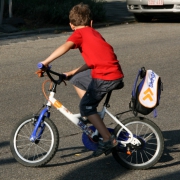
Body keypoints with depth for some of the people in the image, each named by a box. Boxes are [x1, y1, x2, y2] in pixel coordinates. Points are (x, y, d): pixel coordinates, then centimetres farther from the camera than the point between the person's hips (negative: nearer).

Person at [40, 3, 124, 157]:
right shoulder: (94, 33, 25)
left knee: (85, 107, 1)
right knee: (77, 80, 22)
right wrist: (72, 72, 22)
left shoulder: (79, 33, 2)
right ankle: (93, 117, 25)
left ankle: (108, 140, -1)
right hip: (115, 73, 8)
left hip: (105, 76, -8)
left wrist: (45, 62, -18)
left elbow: (66, 46, -18)